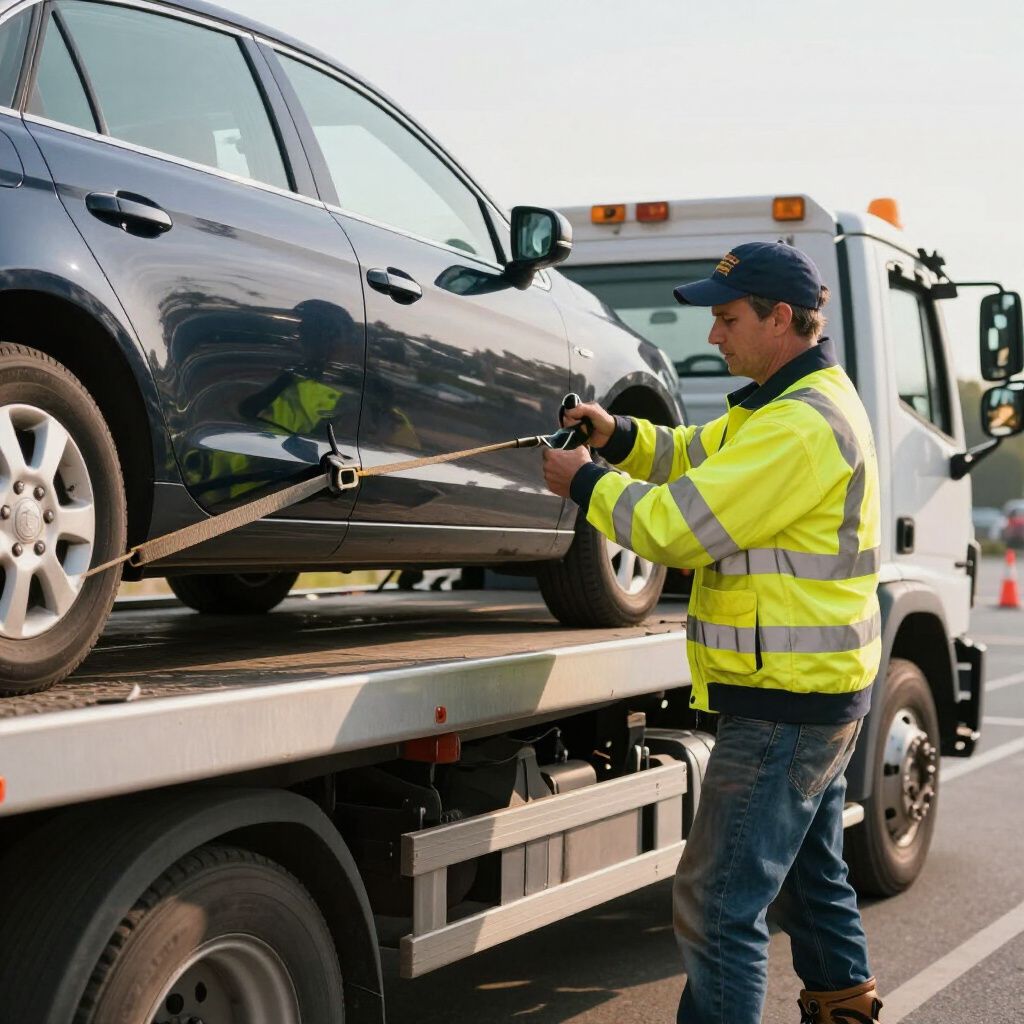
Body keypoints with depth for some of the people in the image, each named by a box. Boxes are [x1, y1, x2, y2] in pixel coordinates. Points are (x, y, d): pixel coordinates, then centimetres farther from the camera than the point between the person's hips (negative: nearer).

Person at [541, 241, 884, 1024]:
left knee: (719, 902, -8)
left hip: (788, 700, -11)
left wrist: (586, 484, -8)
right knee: (811, 876, 25)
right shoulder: (786, 403, 13)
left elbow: (679, 527, -23)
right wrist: (619, 435, 0)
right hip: (816, 693, 11)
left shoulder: (803, 425, -22)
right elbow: (695, 458, 19)